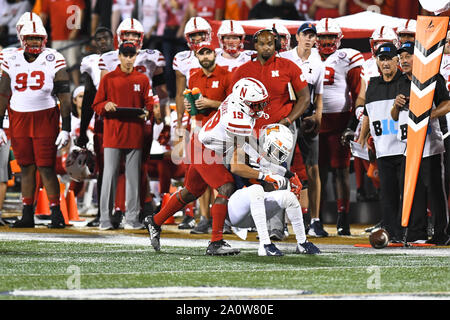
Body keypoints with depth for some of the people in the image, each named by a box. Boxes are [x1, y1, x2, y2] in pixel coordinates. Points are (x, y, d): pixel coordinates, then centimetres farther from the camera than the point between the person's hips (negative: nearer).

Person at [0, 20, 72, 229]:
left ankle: (56, 215, 0)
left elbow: (64, 96, -2)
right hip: (19, 117, 3)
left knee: (46, 168, -7)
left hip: (45, 117, -3)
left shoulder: (53, 60, -3)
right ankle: (27, 215, 12)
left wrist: (66, 128, -6)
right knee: (26, 168, 7)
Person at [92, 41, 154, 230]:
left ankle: (132, 218, 5)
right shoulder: (108, 79, 7)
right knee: (109, 175, -3)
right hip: (112, 135, -1)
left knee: (133, 176, 2)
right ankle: (105, 218, 0)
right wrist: (106, 106, -13)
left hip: (135, 135, 1)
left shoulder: (143, 80, 10)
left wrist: (146, 113, -12)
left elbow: (149, 104, 10)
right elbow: (96, 106, 8)